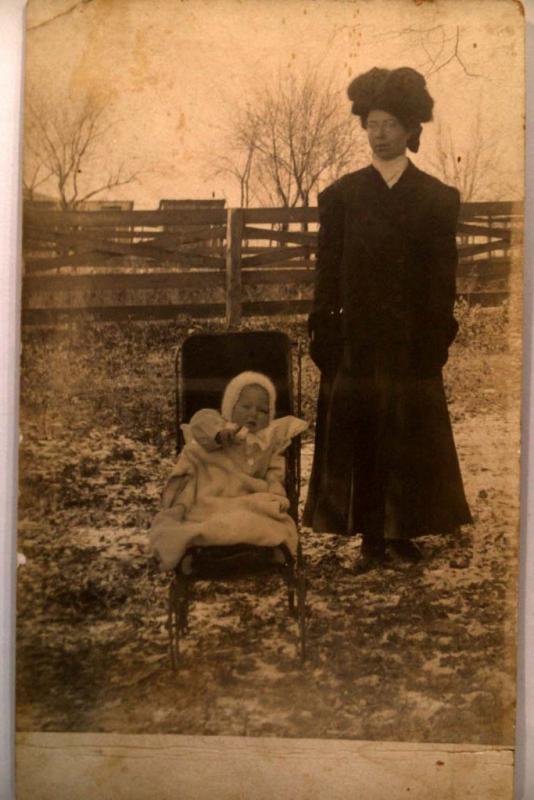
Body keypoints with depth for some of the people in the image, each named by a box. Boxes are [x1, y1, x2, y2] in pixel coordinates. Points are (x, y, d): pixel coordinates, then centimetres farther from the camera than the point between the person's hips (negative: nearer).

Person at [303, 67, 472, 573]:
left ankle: (403, 531, 20)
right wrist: (324, 338, -4)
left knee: (411, 442, 5)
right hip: (357, 342, 0)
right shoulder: (341, 196, 6)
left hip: (413, 345, 0)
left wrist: (438, 341, -5)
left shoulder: (438, 198, 5)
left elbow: (444, 279, 3)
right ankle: (371, 539, 13)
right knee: (359, 440, 2)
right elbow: (327, 275, 3)